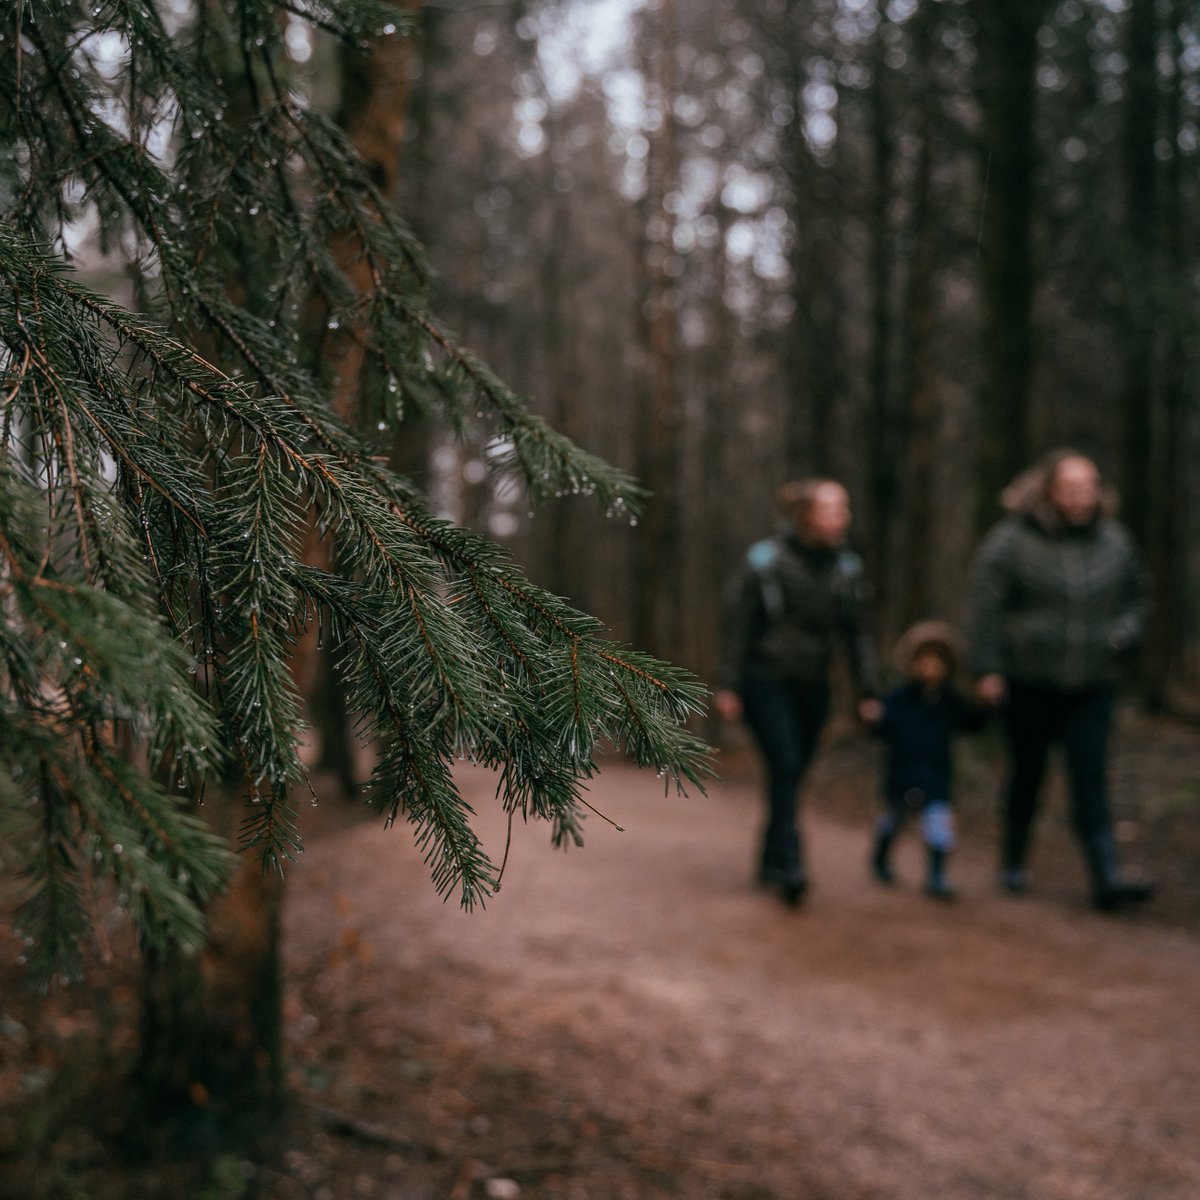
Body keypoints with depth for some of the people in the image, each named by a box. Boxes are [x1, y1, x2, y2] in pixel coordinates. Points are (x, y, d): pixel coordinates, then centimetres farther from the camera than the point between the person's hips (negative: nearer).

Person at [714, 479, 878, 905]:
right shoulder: (764, 562, -10)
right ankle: (789, 866, -18)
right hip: (766, 682, -5)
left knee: (792, 774, 8)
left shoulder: (845, 567, 3)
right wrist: (727, 686, -10)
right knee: (785, 767, -16)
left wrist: (867, 691, 4)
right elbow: (736, 625, -8)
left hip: (813, 687, 5)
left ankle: (772, 864, 21)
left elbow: (857, 633, 8)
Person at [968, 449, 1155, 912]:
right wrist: (987, 669, -11)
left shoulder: (1113, 540, 4)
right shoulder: (1011, 541, -7)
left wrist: (1123, 632, -2)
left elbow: (1135, 597, 17)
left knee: (1091, 777, -5)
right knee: (1026, 773, 11)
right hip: (1028, 682, -2)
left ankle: (1106, 879, -8)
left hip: (1091, 684, 2)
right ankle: (1013, 863, 29)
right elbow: (986, 608, -7)